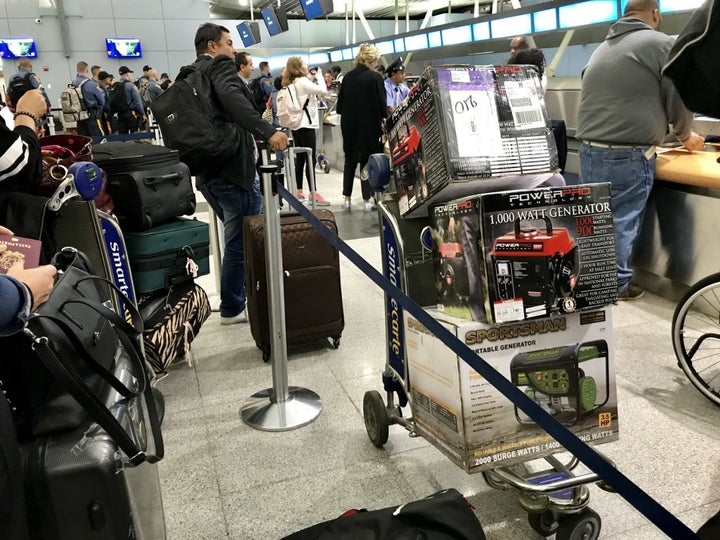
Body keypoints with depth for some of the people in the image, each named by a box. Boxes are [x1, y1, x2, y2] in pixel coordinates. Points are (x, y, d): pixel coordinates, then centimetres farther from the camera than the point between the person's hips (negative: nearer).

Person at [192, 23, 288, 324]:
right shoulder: (220, 66, -3)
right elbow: (233, 100, -23)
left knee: (236, 237, 18)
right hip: (229, 164, -9)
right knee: (240, 239, 0)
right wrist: (268, 132, -33)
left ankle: (234, 299, 25)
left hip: (206, 168, 9)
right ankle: (232, 308, 8)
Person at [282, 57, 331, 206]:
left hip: (296, 124, 9)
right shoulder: (303, 81, -13)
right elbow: (323, 90, -17)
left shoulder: (291, 84, 14)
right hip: (306, 124, -9)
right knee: (310, 159, -9)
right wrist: (319, 76, -2)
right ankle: (314, 194, -10)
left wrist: (311, 78, 12)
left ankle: (299, 192, 15)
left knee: (300, 159, 11)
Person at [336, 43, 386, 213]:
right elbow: (381, 103, -11)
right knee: (368, 161, 5)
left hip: (349, 124, 4)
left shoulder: (347, 77, 1)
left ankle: (346, 198, 16)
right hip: (369, 124, -4)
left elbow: (340, 103, 5)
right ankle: (367, 200, 5)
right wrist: (384, 118, 4)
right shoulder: (375, 77, -12)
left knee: (350, 160, 15)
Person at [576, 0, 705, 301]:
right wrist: (685, 135, 19)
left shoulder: (603, 47, 20)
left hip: (590, 149, 6)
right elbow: (678, 100, 0)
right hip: (628, 155, -6)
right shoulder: (661, 44, -1)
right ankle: (617, 285, 10)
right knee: (623, 221, 1)